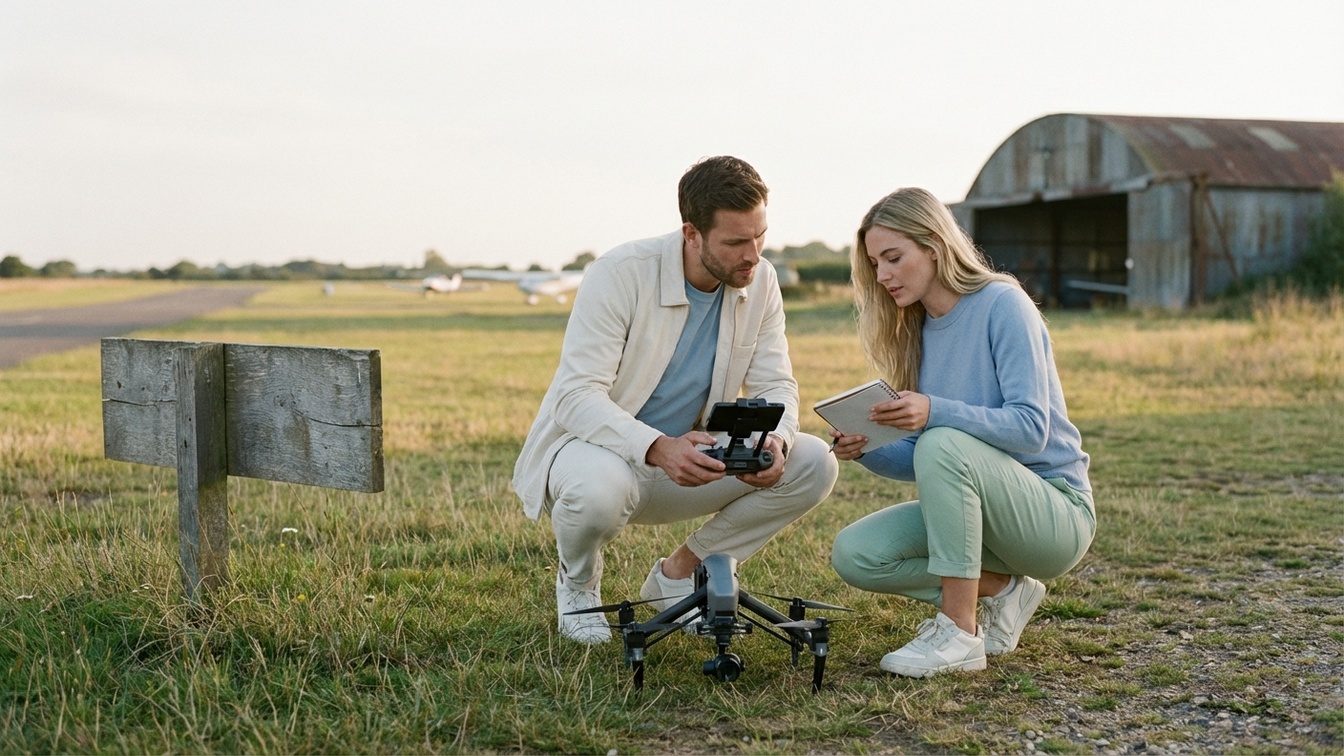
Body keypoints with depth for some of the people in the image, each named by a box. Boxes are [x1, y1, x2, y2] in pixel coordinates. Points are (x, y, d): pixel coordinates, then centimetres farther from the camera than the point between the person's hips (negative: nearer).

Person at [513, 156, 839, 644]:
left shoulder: (760, 283, -6)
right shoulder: (620, 273, -23)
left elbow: (775, 384, -3)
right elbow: (576, 397, -28)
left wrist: (774, 440, -28)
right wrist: (658, 449, -45)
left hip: (690, 457, 5)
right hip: (593, 445, -5)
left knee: (814, 465, -15)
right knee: (601, 485, -41)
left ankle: (680, 572, 5)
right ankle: (577, 581, -1)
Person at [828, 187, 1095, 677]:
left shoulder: (1003, 304, -12)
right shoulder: (917, 333, 8)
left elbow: (1032, 427, -22)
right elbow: (918, 464, 6)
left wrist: (934, 412, -36)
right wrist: (866, 450, -15)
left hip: (1056, 512, -7)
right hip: (979, 506, 7)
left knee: (944, 444, -34)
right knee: (853, 554, -12)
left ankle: (959, 633, -25)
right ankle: (999, 591, 3)